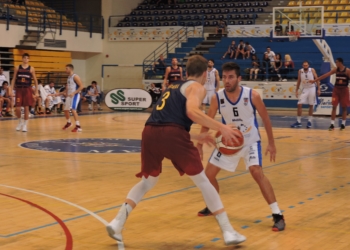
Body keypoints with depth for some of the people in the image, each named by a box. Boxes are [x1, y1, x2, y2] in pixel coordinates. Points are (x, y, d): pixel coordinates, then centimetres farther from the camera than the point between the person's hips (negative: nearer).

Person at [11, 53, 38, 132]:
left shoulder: (31, 69, 1)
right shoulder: (17, 68, 3)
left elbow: (35, 80, 5)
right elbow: (14, 79, 6)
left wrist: (36, 92, 1)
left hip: (27, 90, -1)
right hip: (19, 89, 1)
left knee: (26, 107, -2)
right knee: (17, 108, -4)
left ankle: (25, 125, 9)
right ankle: (20, 122, 21)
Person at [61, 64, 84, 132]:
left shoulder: (75, 77, -13)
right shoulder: (68, 77, 14)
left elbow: (81, 86, -19)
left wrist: (74, 93, -25)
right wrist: (65, 93, 13)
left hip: (74, 95, -9)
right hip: (69, 95, 9)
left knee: (73, 109, -20)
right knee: (66, 110, 15)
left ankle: (78, 126, -19)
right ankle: (68, 123, 38)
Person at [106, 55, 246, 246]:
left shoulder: (173, 87, 34)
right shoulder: (197, 87, 13)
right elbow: (192, 111, -10)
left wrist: (196, 137, 44)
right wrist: (221, 127, -7)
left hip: (150, 132, 6)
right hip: (172, 134, -6)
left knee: (147, 181, 26)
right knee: (203, 181, 7)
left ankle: (117, 223, 16)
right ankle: (228, 232, 8)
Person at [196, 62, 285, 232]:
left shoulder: (252, 95, -22)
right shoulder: (217, 98, -16)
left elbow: (265, 119, -7)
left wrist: (271, 143, -4)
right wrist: (199, 144, -4)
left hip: (250, 141, -4)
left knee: (257, 173, -24)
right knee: (209, 173, 4)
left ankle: (278, 215, -20)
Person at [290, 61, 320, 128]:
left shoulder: (312, 70, -9)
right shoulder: (300, 71, -3)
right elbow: (298, 81, 8)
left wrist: (319, 89, -10)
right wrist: (296, 90, 5)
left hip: (312, 88, -2)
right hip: (304, 89, 2)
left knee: (311, 105, 4)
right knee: (299, 104, -7)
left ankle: (309, 121, 13)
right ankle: (298, 122, 0)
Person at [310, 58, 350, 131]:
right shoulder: (336, 70, 1)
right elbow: (325, 75, 1)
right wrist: (315, 80, 0)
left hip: (344, 90, -3)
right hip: (336, 89, 3)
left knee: (344, 107, 4)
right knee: (334, 106, -3)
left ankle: (343, 124, 14)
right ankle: (332, 124, -2)